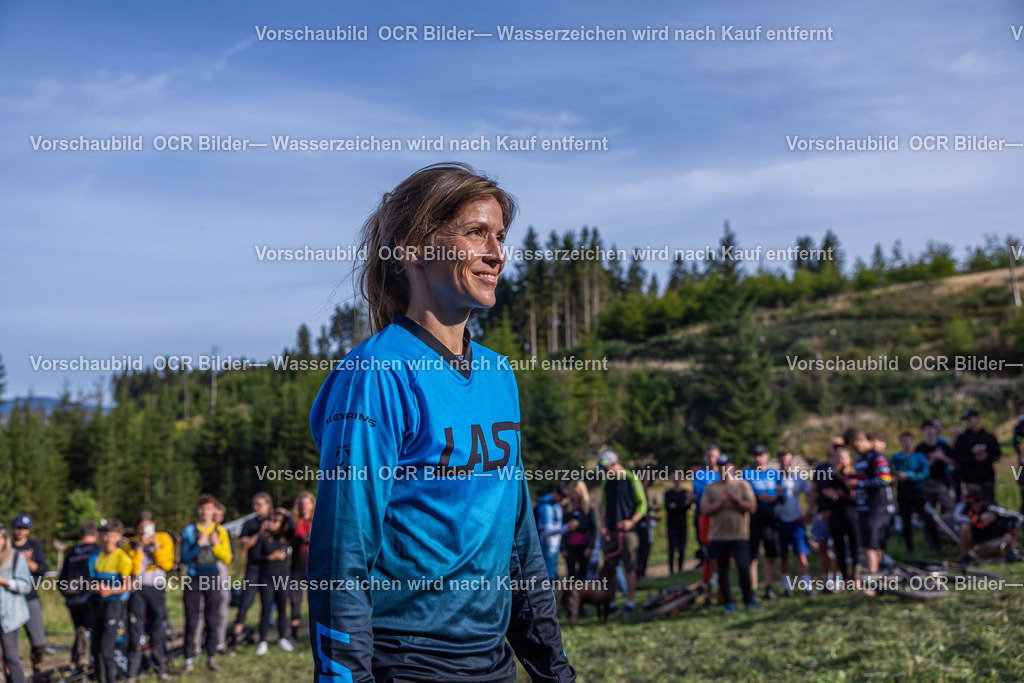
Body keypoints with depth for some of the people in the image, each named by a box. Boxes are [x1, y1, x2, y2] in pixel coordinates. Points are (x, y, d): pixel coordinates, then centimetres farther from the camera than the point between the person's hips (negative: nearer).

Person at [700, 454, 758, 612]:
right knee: (722, 570, 5)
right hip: (718, 536, 2)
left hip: (739, 535, -2)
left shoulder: (742, 485, 6)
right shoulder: (711, 488, 8)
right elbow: (704, 510, 0)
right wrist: (720, 503, -13)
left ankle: (748, 599, 6)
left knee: (743, 567, -10)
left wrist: (736, 500, -14)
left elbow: (752, 507, -1)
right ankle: (727, 602, 14)